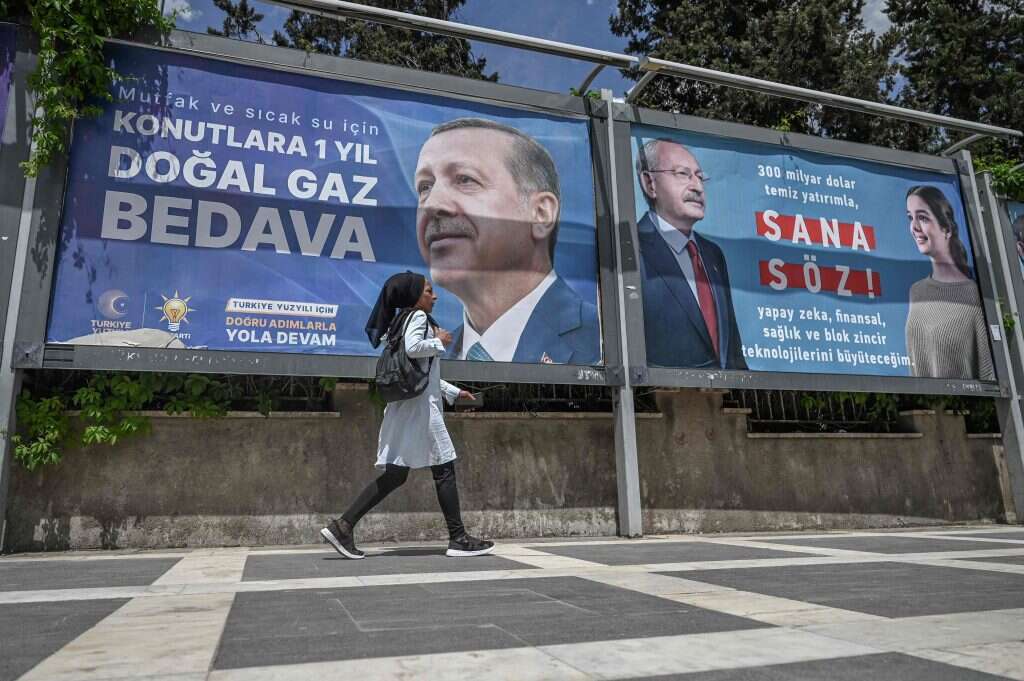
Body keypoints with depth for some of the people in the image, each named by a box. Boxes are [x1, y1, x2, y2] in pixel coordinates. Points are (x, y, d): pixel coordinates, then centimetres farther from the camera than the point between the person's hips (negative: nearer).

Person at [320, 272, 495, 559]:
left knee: (395, 474, 6)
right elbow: (413, 348, -26)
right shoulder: (418, 316, -4)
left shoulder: (404, 319, 24)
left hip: (406, 406, 9)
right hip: (420, 405, -9)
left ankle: (343, 526, 3)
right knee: (444, 469, -2)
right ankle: (458, 539, 4)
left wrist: (453, 391, 27)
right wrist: (439, 342, -8)